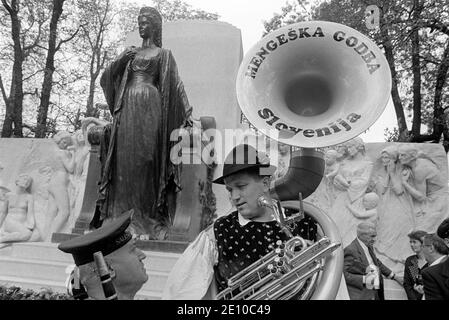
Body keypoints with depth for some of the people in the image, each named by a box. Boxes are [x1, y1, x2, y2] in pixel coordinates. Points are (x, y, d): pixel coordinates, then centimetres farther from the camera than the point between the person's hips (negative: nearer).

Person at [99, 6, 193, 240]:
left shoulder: (164, 54, 10)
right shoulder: (130, 52, 22)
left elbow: (175, 85, 1)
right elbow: (106, 79, 19)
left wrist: (186, 113, -9)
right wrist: (119, 60, 3)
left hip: (149, 107, -4)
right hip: (127, 109, 5)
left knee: (145, 158, -9)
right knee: (125, 159, -1)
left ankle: (147, 218, -4)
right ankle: (123, 216, 4)